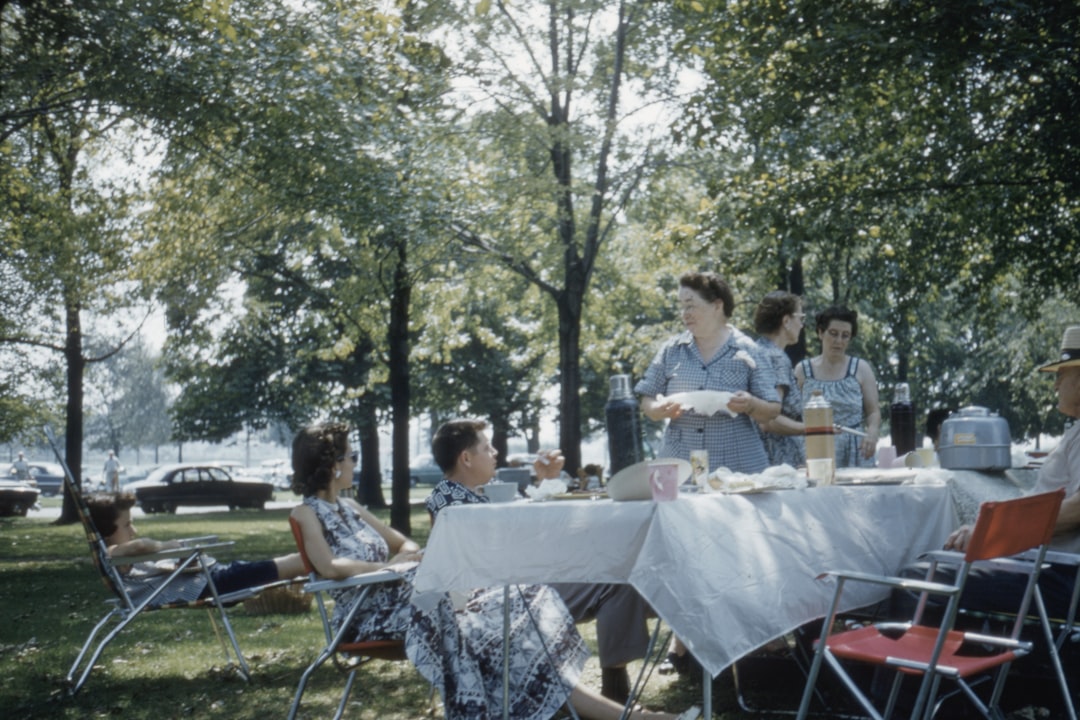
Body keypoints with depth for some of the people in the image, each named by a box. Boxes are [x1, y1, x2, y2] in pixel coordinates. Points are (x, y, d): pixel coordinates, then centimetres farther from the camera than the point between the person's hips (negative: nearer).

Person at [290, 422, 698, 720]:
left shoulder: (348, 507, 20)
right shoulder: (308, 512, -4)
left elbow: (404, 543, 24)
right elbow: (329, 566, -21)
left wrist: (407, 556, 1)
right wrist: (388, 566, -13)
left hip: (403, 594, 8)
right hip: (366, 609, -8)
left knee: (507, 606, -12)